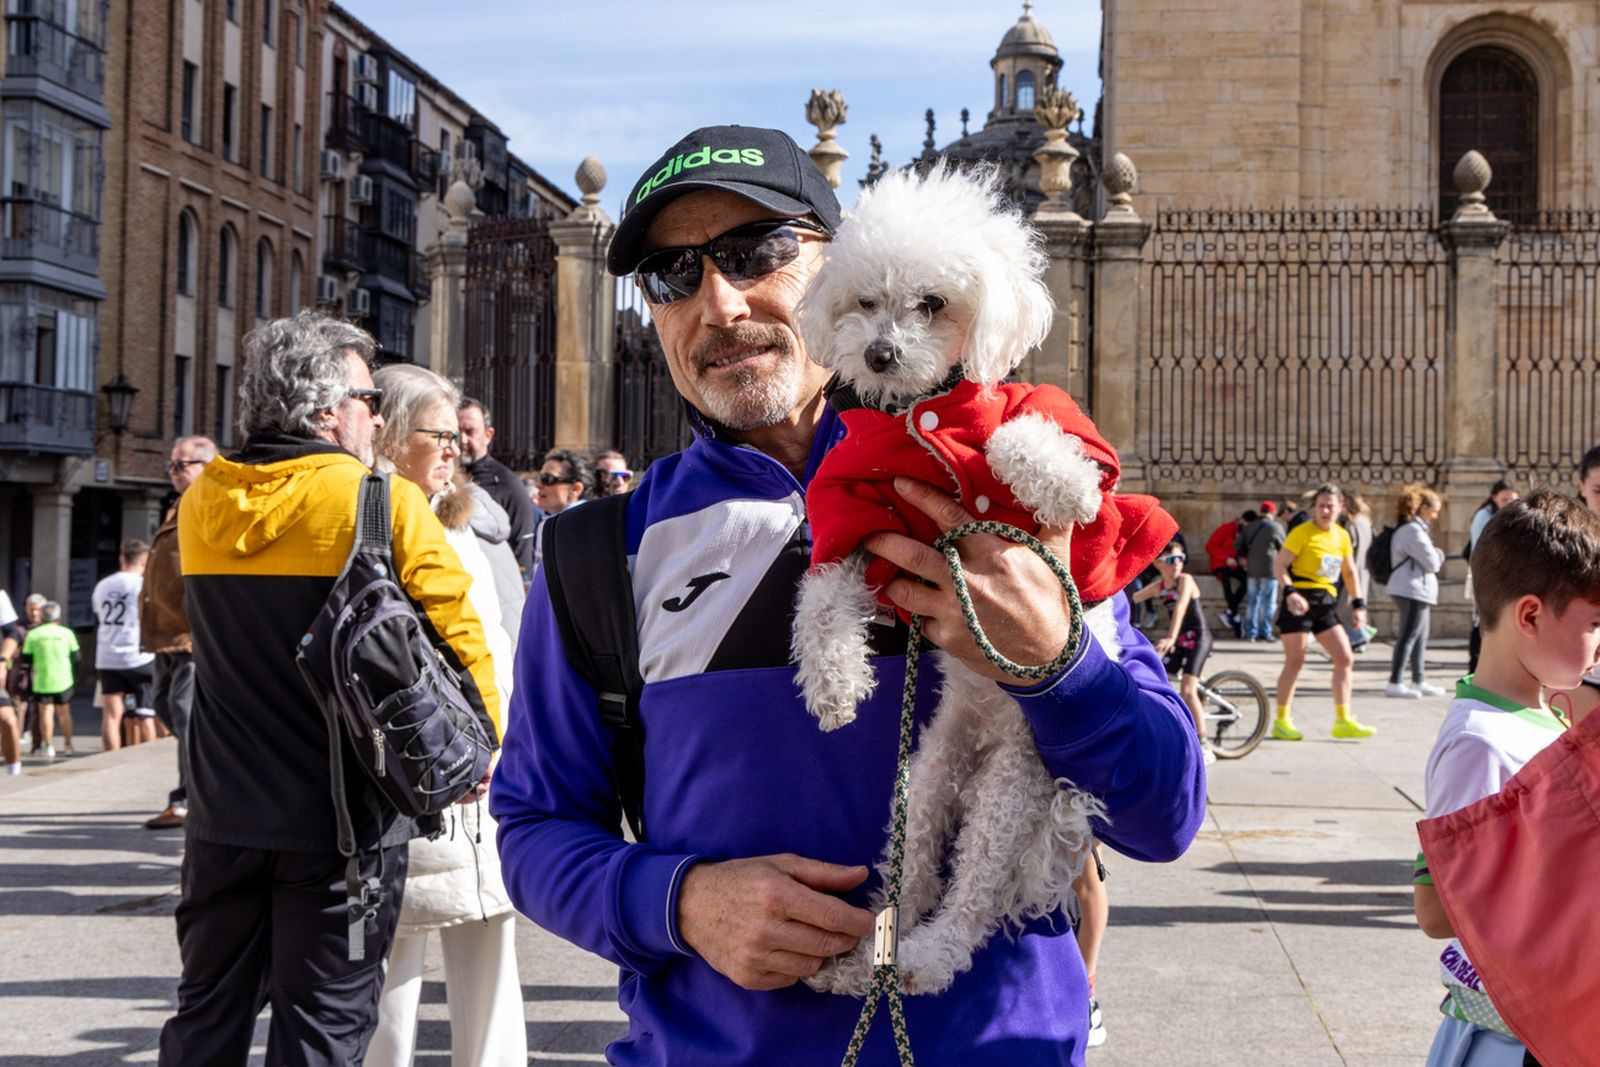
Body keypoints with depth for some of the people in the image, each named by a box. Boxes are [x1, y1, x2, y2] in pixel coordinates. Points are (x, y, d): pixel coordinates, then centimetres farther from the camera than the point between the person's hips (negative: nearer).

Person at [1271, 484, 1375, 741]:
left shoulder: (1342, 536, 12)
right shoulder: (1302, 533, -7)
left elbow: (1350, 573, 22)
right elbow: (1279, 565, -13)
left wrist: (1358, 604, 13)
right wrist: (1290, 591, -28)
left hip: (1326, 603, 7)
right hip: (1300, 601, -6)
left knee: (1345, 658, 1)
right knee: (1295, 661, -4)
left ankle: (1343, 720, 8)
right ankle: (1281, 720, 6)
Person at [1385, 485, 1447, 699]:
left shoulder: (1404, 528, 16)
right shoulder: (1414, 530, -17)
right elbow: (1431, 562, -16)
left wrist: (1435, 556, 8)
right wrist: (1439, 554, 4)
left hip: (1416, 591, 11)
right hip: (1413, 590, -11)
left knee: (1420, 636, 15)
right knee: (1408, 636, -8)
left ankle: (1419, 681, 21)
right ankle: (1394, 683, -8)